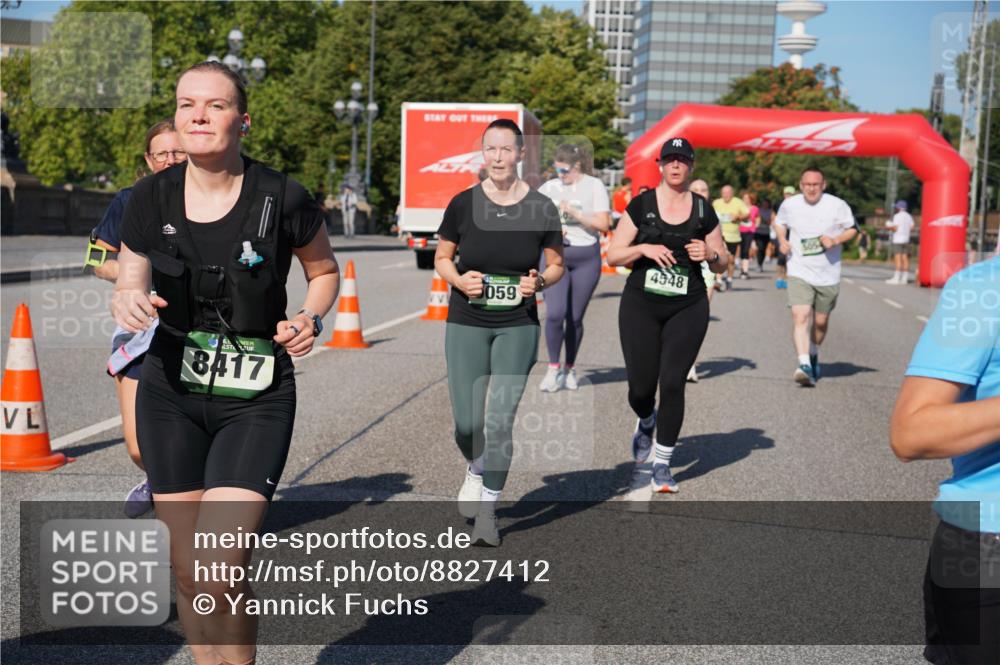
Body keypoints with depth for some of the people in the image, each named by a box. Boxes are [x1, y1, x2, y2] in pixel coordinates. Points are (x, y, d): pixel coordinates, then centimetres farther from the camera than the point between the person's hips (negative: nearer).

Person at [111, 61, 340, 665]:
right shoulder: (152, 197, -3)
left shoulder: (282, 199, -12)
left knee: (220, 573, -14)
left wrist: (312, 318, -14)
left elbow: (325, 270, 6)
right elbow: (129, 285, 5)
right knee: (188, 571, 9)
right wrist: (129, 301, -18)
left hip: (256, 401, -3)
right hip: (169, 394, 3)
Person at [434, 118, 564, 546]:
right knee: (467, 423, -1)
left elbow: (557, 265, 8)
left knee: (500, 419, -4)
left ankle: (487, 511, 13)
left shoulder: (541, 207, -4)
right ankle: (476, 470, 35)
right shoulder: (463, 204, -4)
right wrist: (458, 279, -12)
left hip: (518, 326, 0)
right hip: (466, 325, 1)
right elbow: (441, 258, 8)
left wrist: (540, 282, -13)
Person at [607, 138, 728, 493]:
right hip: (640, 306, 0)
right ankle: (646, 422, 38)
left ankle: (662, 464, 8)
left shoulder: (703, 210, 5)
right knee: (641, 386, 0)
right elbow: (613, 255, 0)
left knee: (673, 384, -6)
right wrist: (644, 248, -17)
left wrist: (710, 254, -11)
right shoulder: (641, 205, 1)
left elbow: (722, 263, 11)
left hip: (688, 309, 1)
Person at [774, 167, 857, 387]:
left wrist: (835, 240, -14)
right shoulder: (789, 204, -1)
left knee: (821, 321, 14)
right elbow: (779, 223, 19)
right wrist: (782, 240, -1)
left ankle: (814, 354, 42)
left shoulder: (837, 205, -6)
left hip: (828, 275, 1)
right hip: (799, 272, -1)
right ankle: (804, 364, -26)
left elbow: (852, 229, 5)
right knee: (800, 316, -20)